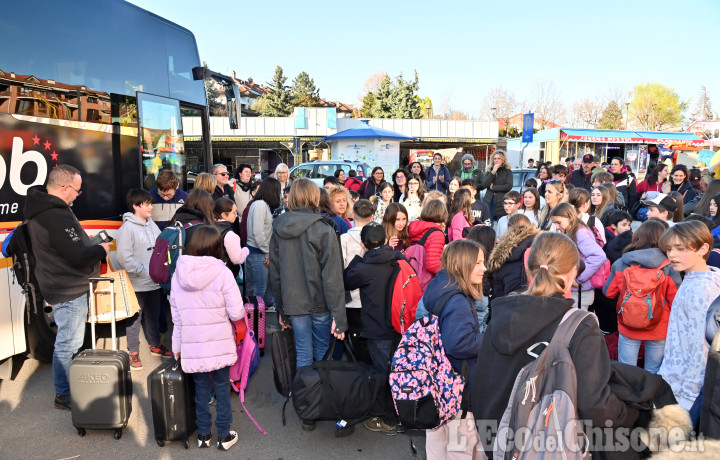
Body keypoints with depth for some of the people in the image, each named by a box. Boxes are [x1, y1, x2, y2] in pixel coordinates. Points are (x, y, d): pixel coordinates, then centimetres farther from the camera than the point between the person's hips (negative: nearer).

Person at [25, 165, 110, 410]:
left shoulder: (40, 208, 6)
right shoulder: (57, 217, -28)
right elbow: (79, 256, -27)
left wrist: (93, 245, 3)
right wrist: (101, 249, -10)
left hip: (60, 286, 11)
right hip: (69, 291, -11)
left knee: (68, 341, 22)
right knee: (69, 344, 2)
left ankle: (66, 388, 36)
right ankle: (64, 394, 15)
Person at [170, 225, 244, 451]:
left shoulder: (178, 274, 0)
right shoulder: (222, 273, -13)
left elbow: (176, 317, 6)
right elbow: (236, 313, -13)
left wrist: (177, 346, 15)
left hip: (193, 346, 3)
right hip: (220, 344, -3)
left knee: (201, 390, 17)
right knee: (222, 388, 12)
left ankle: (203, 434, 29)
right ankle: (224, 436, 22)